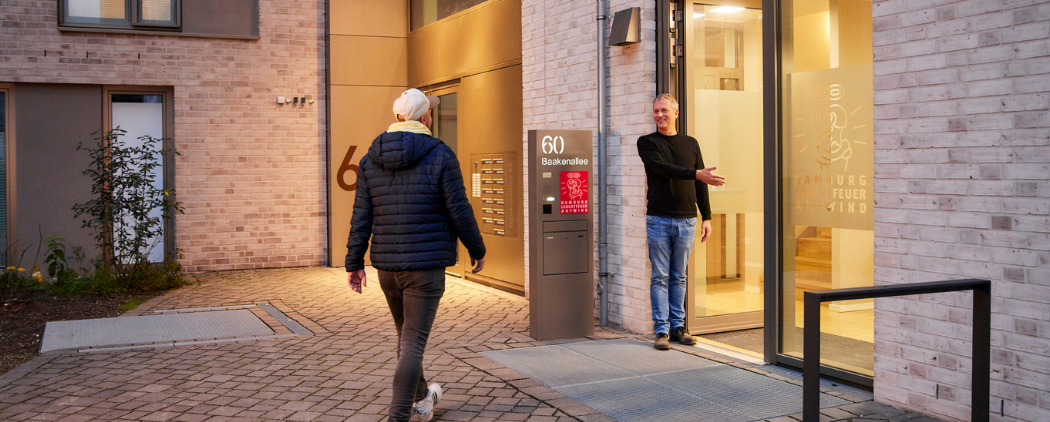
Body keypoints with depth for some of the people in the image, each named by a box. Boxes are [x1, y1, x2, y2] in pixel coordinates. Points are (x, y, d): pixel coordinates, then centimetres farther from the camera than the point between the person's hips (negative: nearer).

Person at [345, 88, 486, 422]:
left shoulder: (371, 159, 4)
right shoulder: (440, 156, -10)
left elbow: (361, 217, 3)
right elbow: (459, 210, -8)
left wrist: (354, 263, 7)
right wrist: (477, 250, 5)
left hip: (387, 265, 5)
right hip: (426, 265, -5)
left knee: (407, 334, 22)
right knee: (413, 342, -2)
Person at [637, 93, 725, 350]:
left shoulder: (690, 144, 12)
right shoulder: (647, 143, 3)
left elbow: (701, 183, 13)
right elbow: (662, 168, -15)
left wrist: (706, 217, 8)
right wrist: (696, 174, -24)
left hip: (686, 220, 3)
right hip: (658, 220, -2)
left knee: (679, 277, 9)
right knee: (660, 277, -1)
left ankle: (678, 326, 16)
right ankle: (661, 330, 4)